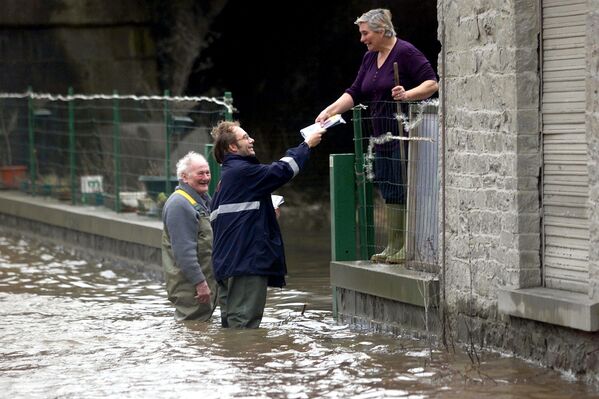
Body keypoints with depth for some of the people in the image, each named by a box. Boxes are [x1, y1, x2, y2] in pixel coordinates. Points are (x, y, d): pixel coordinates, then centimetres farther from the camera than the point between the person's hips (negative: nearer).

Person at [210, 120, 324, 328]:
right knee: (245, 320, -11)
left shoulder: (227, 175, 22)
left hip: (227, 262, 11)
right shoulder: (242, 171, -11)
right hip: (246, 263, -11)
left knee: (230, 321, 12)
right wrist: (307, 145, -2)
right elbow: (281, 171, -15)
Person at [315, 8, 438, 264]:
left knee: (401, 190, -9)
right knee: (388, 190, 10)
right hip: (383, 135, 8)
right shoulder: (370, 58, 14)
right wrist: (330, 110, 0)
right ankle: (393, 247, 16)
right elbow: (355, 93, 12)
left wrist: (408, 94, -29)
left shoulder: (405, 53, -11)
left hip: (405, 134, -8)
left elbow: (432, 83, -14)